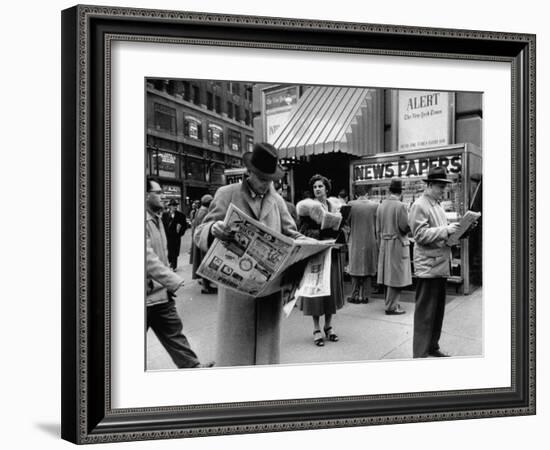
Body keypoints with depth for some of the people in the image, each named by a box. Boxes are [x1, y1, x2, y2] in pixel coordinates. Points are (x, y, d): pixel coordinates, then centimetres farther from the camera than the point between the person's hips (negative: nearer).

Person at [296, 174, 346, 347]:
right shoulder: (307, 206, -1)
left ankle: (328, 326, 19)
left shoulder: (335, 206, 10)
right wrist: (321, 234, -20)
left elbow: (340, 229, 7)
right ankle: (317, 329, 6)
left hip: (333, 253, 4)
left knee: (332, 288, 6)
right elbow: (303, 230, -8)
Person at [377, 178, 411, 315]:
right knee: (396, 276, -1)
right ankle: (392, 306, 1)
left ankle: (389, 302, 26)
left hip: (384, 244, 7)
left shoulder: (381, 205, 4)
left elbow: (378, 227, 9)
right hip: (397, 243, -7)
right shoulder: (400, 206, -15)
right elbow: (406, 227, -15)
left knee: (389, 275, 16)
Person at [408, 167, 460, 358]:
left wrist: (455, 230, 8)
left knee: (438, 310, 15)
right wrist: (445, 230, -22)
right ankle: (420, 353, 2)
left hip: (441, 264, 9)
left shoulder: (437, 205, 17)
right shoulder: (419, 206, -11)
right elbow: (421, 235, -18)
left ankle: (432, 347, 27)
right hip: (428, 265, -9)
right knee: (425, 312, -4)